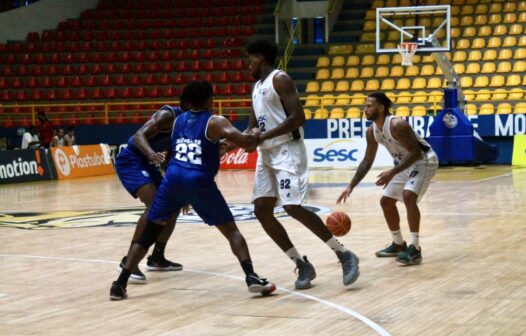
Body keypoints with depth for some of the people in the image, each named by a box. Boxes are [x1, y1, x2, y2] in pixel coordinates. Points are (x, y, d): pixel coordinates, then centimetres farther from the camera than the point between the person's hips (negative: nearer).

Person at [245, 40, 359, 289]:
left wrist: (263, 137, -22)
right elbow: (253, 127, 24)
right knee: (262, 210, 0)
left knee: (293, 208, -19)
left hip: (287, 151, -9)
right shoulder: (257, 87, 18)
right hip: (267, 154, 9)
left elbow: (298, 117, -21)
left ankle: (344, 255, -10)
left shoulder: (280, 79, -10)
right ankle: (302, 265, 4)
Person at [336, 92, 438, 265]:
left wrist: (393, 172, -38)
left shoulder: (397, 125, -31)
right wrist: (351, 186, -1)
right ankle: (399, 244, 28)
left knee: (408, 195, -30)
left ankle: (415, 249, -27)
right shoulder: (371, 132, -5)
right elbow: (367, 161, 6)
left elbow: (416, 153, -31)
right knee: (386, 201, 11)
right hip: (405, 163, 9)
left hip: (423, 160, -9)